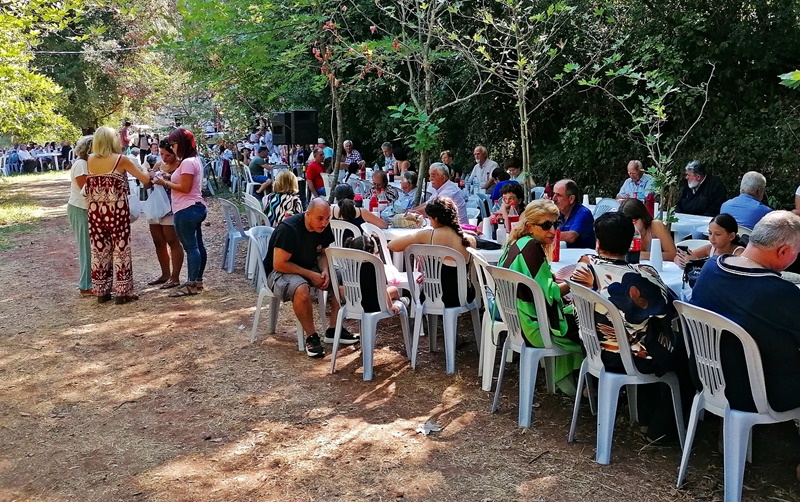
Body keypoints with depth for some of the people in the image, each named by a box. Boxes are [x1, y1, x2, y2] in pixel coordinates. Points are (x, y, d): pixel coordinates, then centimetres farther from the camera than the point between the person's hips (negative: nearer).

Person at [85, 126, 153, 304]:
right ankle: (122, 292, 7)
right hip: (117, 210, -4)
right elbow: (145, 179, -2)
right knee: (120, 250, 4)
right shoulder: (121, 160, -7)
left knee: (99, 250, 11)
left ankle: (101, 291, 19)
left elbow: (87, 187, 13)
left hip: (95, 211, 4)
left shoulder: (90, 160, 3)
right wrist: (150, 179, 18)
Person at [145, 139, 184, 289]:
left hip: (171, 208, -7)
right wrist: (151, 177, -7)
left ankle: (175, 277, 4)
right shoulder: (158, 164, 11)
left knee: (173, 241, -2)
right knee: (158, 242, 12)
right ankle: (165, 274, 25)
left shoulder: (180, 166, -9)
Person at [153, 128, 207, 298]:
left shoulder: (187, 162, -17)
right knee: (197, 245, 13)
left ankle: (191, 285, -6)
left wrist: (165, 183, -12)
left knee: (190, 246, -8)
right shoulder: (194, 160, 15)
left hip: (186, 210, -11)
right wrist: (170, 177, 8)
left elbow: (185, 188, -20)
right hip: (196, 207, 11)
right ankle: (197, 281, 21)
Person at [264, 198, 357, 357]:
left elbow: (323, 253, 9)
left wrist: (325, 271, -14)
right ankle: (311, 337, -21)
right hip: (279, 272, -7)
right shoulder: (288, 229, -27)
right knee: (301, 289, -38)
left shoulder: (323, 227, -6)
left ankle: (333, 330, -2)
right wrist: (311, 275, -25)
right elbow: (279, 264, -26)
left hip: (309, 268, 7)